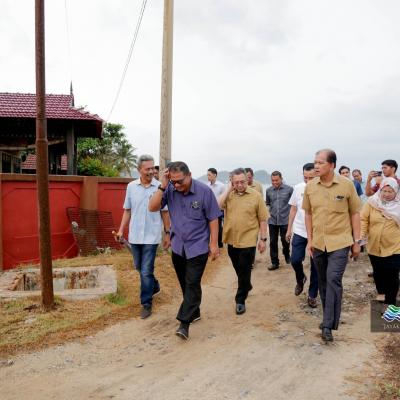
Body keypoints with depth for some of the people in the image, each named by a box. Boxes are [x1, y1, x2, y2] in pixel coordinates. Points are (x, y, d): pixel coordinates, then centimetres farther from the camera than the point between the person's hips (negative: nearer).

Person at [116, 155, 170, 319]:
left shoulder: (160, 187, -8)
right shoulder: (131, 186, 0)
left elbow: (164, 212, -1)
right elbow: (127, 210, 7)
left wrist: (167, 233, 0)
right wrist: (121, 230, 1)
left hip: (151, 236, -4)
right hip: (134, 235, 4)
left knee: (146, 271, -3)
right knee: (139, 267, 19)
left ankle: (146, 304, 12)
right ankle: (154, 286, 45)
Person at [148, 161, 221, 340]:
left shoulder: (204, 191, -15)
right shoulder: (169, 190, -7)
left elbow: (213, 219, -8)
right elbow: (152, 207, -14)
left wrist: (214, 244, -8)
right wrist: (162, 186, -22)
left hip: (198, 246, -4)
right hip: (178, 246, 4)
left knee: (192, 284, -6)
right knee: (185, 283, 16)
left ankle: (184, 323, 1)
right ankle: (194, 313, 34)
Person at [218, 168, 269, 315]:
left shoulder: (255, 195, -7)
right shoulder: (228, 195, 1)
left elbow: (262, 219, -4)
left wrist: (263, 239, -5)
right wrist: (228, 189, -14)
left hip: (248, 240, -4)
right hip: (232, 240, 4)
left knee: (244, 271, 4)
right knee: (239, 270, 22)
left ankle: (240, 300, 18)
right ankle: (247, 286, 47)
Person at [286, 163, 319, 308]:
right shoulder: (298, 188, -1)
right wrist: (289, 229, 9)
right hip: (299, 231, 2)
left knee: (315, 266, 7)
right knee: (295, 260, 0)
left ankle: (312, 295, 23)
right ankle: (300, 279, 33)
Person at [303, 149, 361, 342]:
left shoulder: (347, 184, -9)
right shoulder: (310, 186, -2)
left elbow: (355, 214, -2)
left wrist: (357, 242, -1)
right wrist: (309, 240, 4)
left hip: (340, 242, -3)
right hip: (318, 243, 4)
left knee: (333, 280, -10)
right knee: (323, 282, 14)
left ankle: (328, 325, 1)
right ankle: (330, 317, 33)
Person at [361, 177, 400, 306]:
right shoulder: (372, 202, -3)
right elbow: (363, 220, -5)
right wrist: (360, 235, -17)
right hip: (375, 247, 2)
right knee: (378, 274, 17)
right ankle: (381, 294, 41)